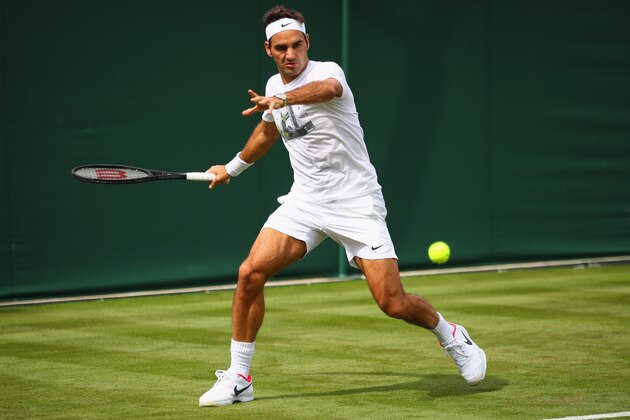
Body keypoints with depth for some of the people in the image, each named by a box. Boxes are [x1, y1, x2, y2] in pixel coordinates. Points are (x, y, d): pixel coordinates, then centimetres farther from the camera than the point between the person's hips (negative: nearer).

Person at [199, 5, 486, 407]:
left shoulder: (327, 71, -14)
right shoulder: (274, 86, 8)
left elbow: (328, 89, -42)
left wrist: (283, 100, -60)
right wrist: (232, 167, 43)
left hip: (356, 203, -5)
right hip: (306, 200, 6)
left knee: (394, 304, -11)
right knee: (251, 273, -14)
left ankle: (453, 337, 21)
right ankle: (238, 378, -2)